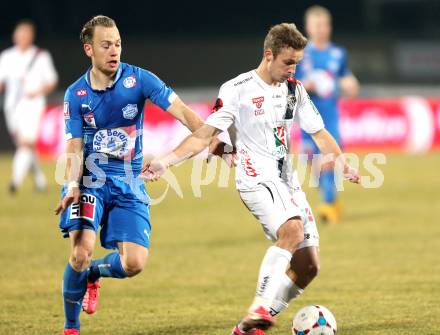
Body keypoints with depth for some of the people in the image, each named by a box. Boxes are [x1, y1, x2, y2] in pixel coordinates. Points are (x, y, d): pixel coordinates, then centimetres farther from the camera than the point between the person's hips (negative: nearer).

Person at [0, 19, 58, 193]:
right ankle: (39, 179, 28)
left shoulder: (41, 56, 2)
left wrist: (39, 91, -14)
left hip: (33, 105, -4)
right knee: (23, 145, 10)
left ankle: (17, 179, -28)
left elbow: (51, 81, 4)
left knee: (26, 143, -18)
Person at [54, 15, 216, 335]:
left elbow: (181, 111, -13)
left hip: (129, 183, 1)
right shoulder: (76, 95, -3)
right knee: (82, 251, -20)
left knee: (134, 263, -10)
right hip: (90, 180, -1)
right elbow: (74, 148, -2)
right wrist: (72, 186, -21)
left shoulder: (138, 79, -6)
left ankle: (93, 273, 26)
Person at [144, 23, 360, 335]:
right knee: (292, 230, -34)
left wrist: (344, 164, -6)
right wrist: (166, 161, -23)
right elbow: (205, 135, -11)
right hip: (257, 180, -7)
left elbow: (320, 133, 12)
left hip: (288, 181, 7)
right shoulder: (237, 90, -8)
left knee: (308, 265, 1)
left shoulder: (294, 89, 10)